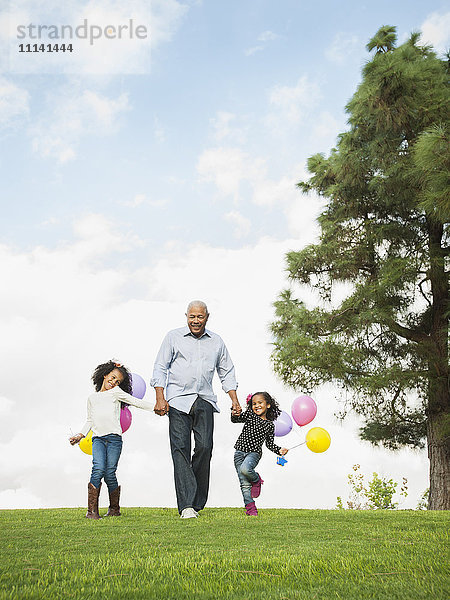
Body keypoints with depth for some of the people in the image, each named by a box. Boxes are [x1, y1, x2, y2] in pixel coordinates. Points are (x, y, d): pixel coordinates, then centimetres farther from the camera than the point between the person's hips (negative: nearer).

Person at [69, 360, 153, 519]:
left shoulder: (115, 392, 14)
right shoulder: (92, 398, 25)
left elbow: (135, 401, 5)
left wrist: (156, 407, -6)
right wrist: (81, 435, 17)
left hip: (114, 437, -2)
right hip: (98, 438, 2)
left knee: (109, 473, -7)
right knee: (98, 469, -18)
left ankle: (114, 508, 13)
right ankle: (92, 510, -14)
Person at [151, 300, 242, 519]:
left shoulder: (216, 341, 16)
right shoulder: (173, 337, 8)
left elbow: (227, 372, 20)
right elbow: (160, 368, 5)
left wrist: (234, 400, 10)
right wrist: (160, 398, -5)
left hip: (205, 401, 2)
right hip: (178, 400, -2)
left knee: (204, 447, -7)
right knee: (180, 449, -9)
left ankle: (197, 502, 7)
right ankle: (186, 505, -11)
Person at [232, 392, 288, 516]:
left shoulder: (270, 425, 5)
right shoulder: (249, 415, 4)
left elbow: (269, 443, 11)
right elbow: (235, 420, -7)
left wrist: (279, 450, -5)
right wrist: (235, 414, -29)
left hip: (254, 453, -2)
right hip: (240, 452, 2)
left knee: (245, 469, -32)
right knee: (244, 483, 1)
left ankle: (257, 479, 0)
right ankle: (250, 506, 14)